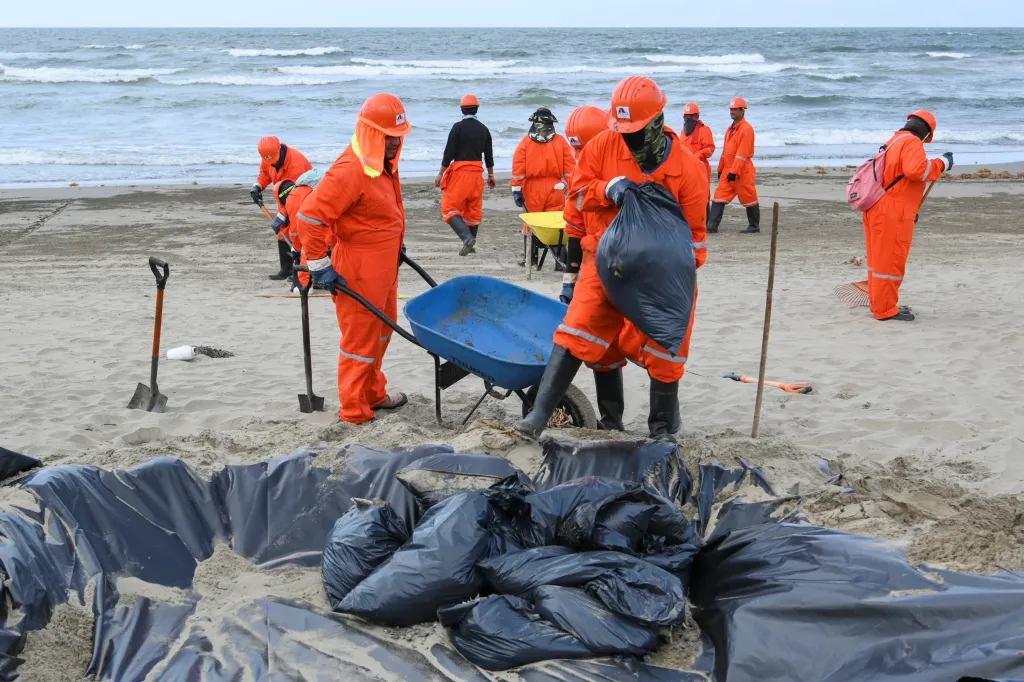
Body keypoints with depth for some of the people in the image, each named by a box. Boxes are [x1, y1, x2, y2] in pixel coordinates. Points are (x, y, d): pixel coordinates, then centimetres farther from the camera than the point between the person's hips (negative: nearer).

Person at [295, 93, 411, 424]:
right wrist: (320, 266, -21)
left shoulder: (385, 164, 6)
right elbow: (310, 216, -26)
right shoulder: (350, 170, -25)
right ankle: (355, 411, 13)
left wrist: (396, 246, 24)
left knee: (381, 332, 21)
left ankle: (373, 394, 38)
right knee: (361, 339, 1)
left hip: (384, 266, 10)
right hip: (359, 271, -10)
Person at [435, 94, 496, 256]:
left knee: (449, 208, -4)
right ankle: (470, 243, 18)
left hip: (460, 172, -5)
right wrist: (491, 175, 25)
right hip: (477, 173, 6)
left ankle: (467, 237, -23)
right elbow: (489, 155, 14)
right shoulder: (483, 129, 8)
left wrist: (440, 174, -4)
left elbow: (449, 152, -11)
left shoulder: (458, 127, -9)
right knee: (473, 210, 14)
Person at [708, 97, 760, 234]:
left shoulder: (746, 128, -12)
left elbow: (742, 153, -18)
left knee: (748, 198, 2)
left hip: (742, 172, -8)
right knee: (720, 197, 0)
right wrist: (721, 169, 20)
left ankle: (754, 226, 15)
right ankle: (712, 225, -4)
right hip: (728, 170, 8)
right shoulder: (730, 129, 16)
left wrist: (734, 171, -22)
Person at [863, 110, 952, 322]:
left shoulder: (892, 142, 21)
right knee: (890, 262, -3)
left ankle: (880, 305, 26)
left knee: (879, 259, 16)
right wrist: (942, 163, -13)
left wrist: (908, 210, 29)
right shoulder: (912, 143, -10)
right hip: (892, 214, -10)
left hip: (876, 209, 10)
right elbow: (916, 170, -28)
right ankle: (886, 310, 2)